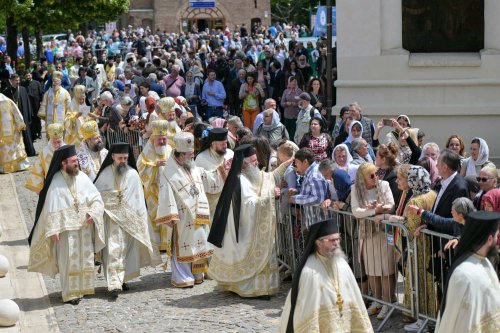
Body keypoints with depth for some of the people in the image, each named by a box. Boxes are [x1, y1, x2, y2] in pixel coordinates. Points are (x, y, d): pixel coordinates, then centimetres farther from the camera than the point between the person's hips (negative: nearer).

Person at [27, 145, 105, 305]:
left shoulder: (82, 177, 1)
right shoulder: (56, 182, -10)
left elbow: (97, 199, 5)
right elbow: (51, 209, -10)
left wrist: (93, 213, -13)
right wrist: (53, 230, -16)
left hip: (85, 227, 4)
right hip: (66, 228, -4)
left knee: (85, 259, 9)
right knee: (68, 261, -2)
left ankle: (81, 288, 22)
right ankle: (70, 293, 5)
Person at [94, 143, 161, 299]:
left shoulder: (133, 175, 3)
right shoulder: (105, 174, 1)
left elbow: (139, 199, 3)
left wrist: (141, 219, 0)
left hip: (130, 219, 2)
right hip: (112, 218, -2)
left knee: (127, 249, 9)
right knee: (114, 249, -11)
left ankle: (122, 279, 25)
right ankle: (114, 284, -16)